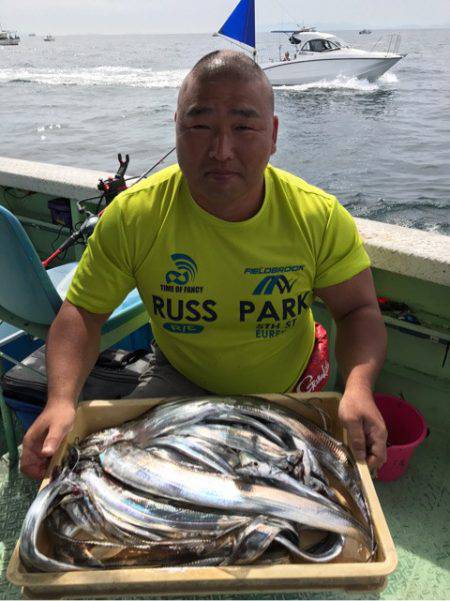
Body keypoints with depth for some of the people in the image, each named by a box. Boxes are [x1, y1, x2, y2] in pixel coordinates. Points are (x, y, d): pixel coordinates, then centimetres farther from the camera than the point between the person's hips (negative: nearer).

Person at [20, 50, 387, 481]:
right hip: (179, 383, 0)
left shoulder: (321, 218, -20)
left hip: (289, 391, 1)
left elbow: (359, 310, -10)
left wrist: (358, 388, -30)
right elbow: (82, 312, -12)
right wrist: (61, 400, -29)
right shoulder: (131, 216, -20)